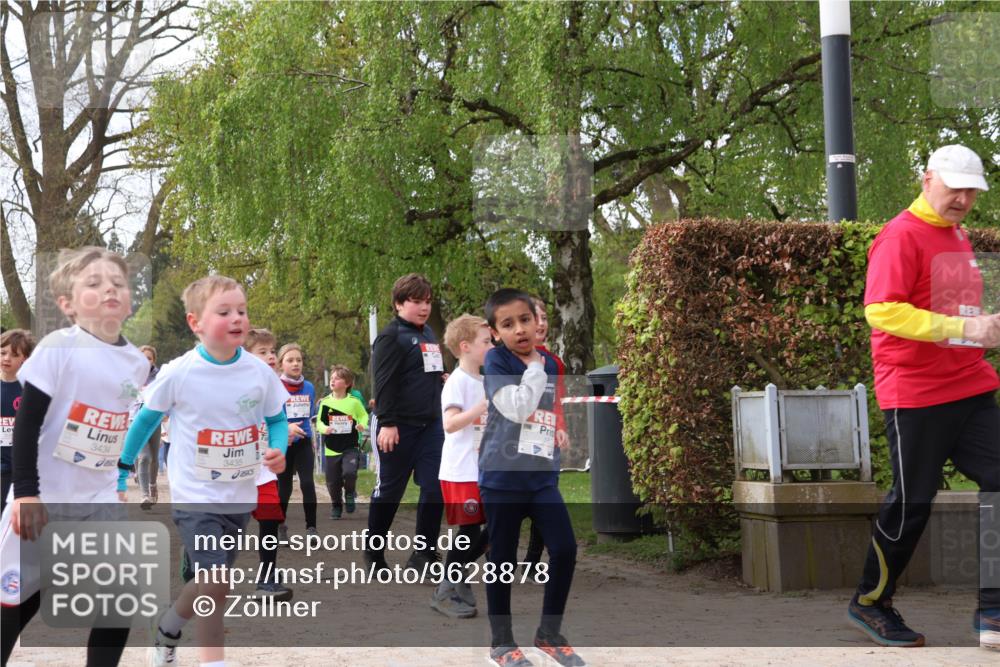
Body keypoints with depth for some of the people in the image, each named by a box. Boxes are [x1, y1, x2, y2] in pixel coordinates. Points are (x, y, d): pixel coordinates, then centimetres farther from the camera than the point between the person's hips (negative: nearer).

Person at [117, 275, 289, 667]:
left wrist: (278, 450, -14)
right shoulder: (178, 374, -14)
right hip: (195, 497, -4)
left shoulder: (259, 372, -7)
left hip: (241, 497, 4)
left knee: (210, 584, 17)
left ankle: (168, 626, 45)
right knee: (216, 581, -17)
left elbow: (277, 418, 7)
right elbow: (147, 418, 1)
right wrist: (123, 468, 6)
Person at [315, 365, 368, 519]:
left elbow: (364, 415, 11)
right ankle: (337, 505, 30)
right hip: (332, 449, 2)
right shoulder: (325, 402, -3)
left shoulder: (354, 401, -5)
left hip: (350, 447, -2)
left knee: (349, 473, -23)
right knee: (333, 481, 5)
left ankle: (350, 493, 10)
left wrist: (362, 424, -10)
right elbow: (319, 422, 4)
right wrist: (324, 429, -17)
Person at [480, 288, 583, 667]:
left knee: (565, 549, -3)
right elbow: (517, 408, -23)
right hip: (502, 476, -5)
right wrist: (534, 367, -14)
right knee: (503, 559, 4)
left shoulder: (551, 364, 8)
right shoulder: (496, 361, -9)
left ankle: (549, 633, 15)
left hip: (543, 475, 5)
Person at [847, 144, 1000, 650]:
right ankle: (870, 604, 18)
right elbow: (881, 309, -21)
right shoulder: (902, 236, -10)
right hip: (916, 394, -7)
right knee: (912, 502, 0)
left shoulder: (958, 237, 16)